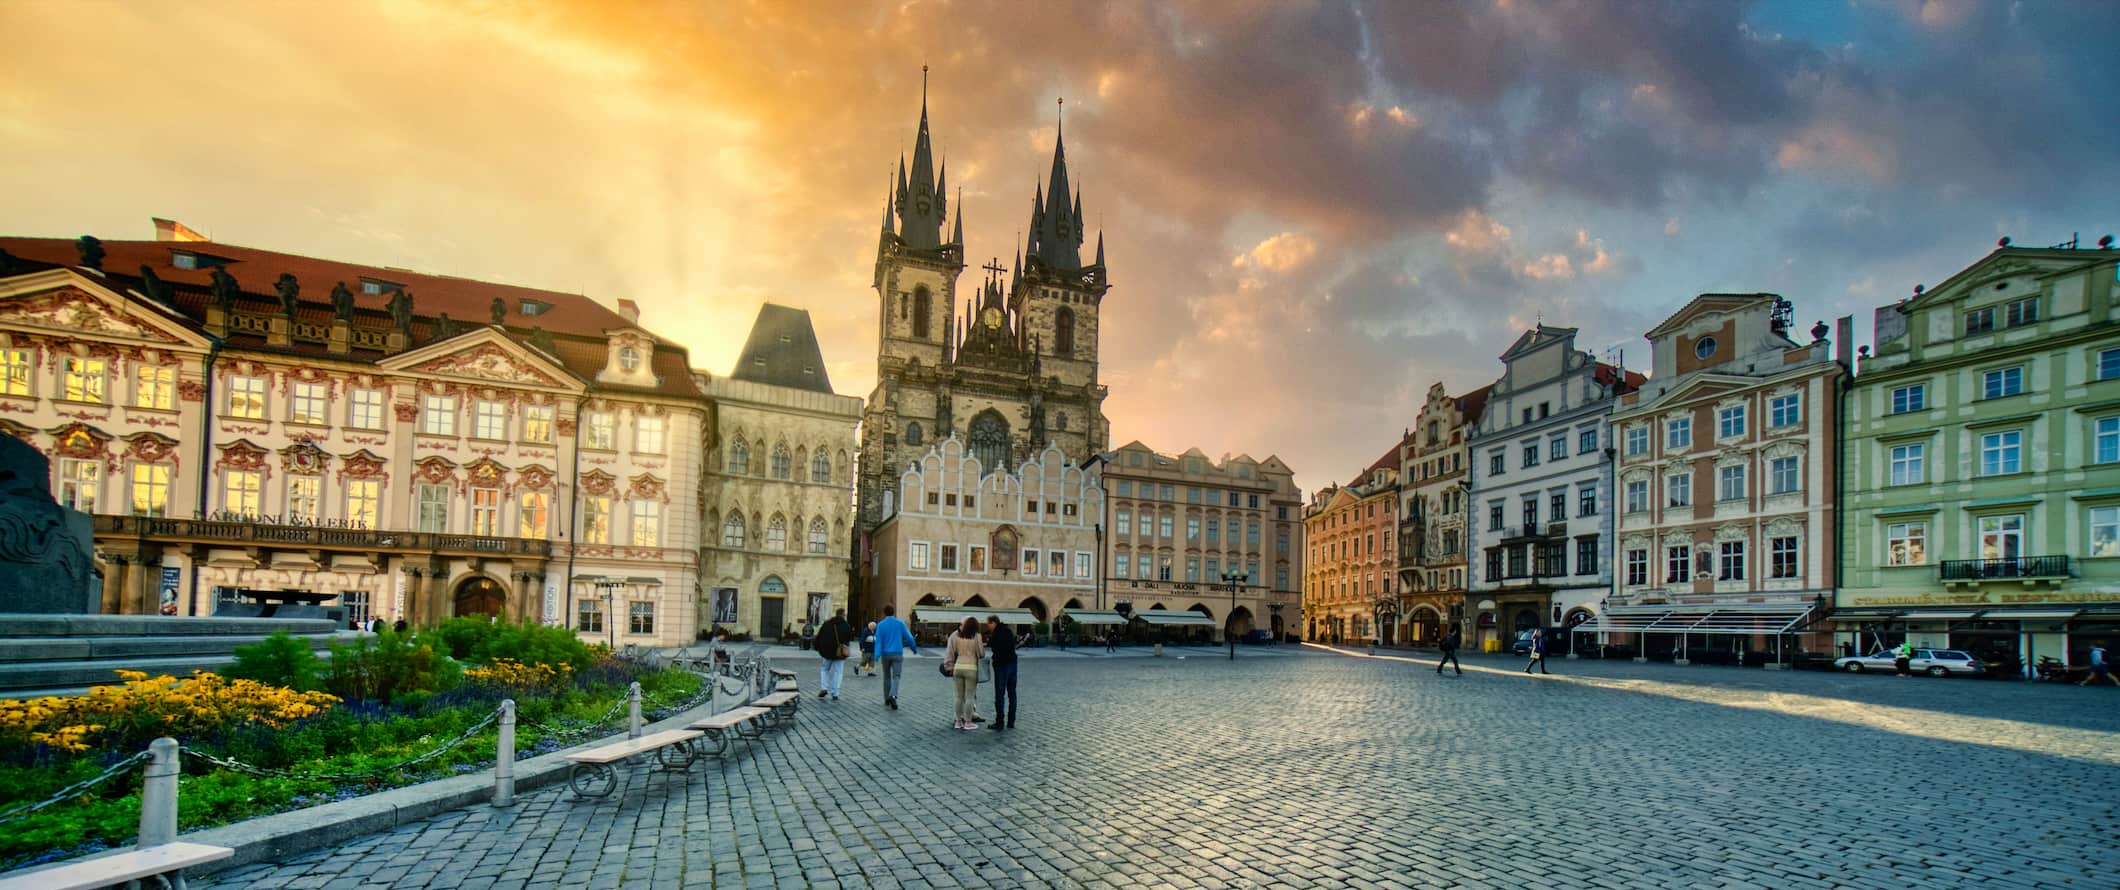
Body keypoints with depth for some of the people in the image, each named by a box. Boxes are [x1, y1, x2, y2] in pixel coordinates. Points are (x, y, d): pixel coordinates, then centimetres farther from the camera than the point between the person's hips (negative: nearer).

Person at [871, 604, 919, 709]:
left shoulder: (880, 625, -1)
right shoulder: (900, 623, -2)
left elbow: (878, 641, -8)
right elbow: (908, 637, 0)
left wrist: (877, 656, -16)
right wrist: (914, 649, 16)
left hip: (885, 654, 2)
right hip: (897, 654, -2)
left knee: (887, 676, 17)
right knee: (896, 676, -4)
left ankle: (887, 698, 23)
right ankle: (893, 695, -27)